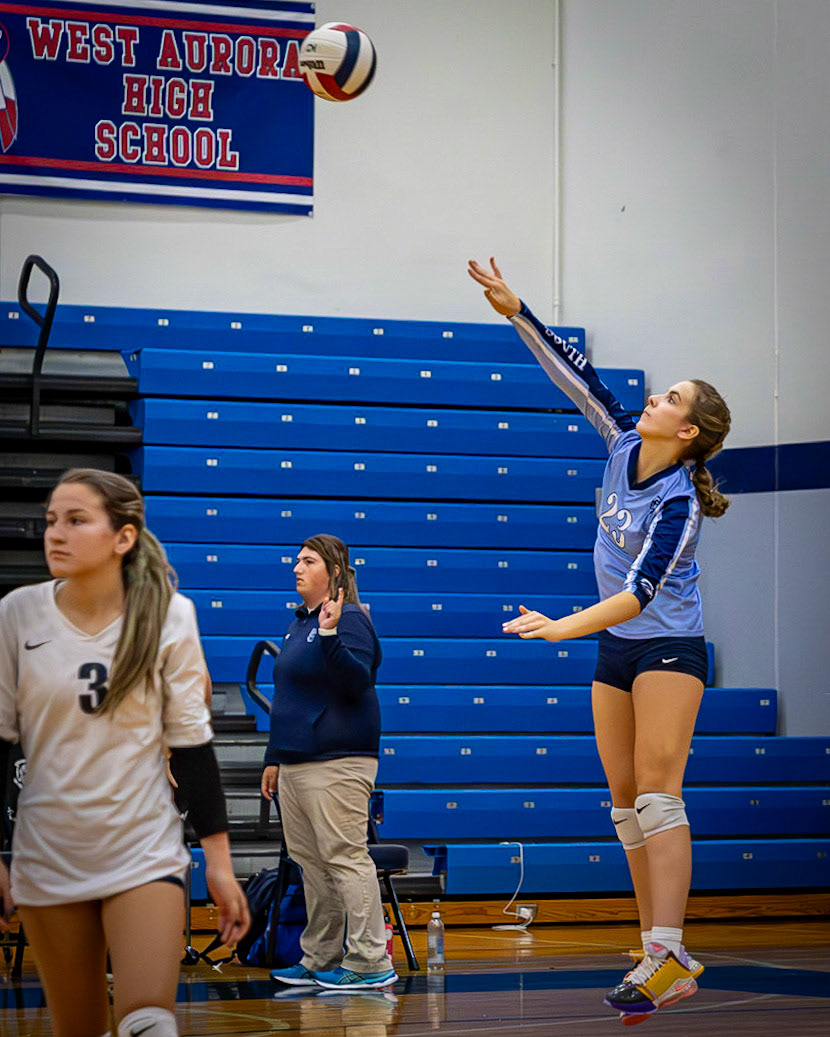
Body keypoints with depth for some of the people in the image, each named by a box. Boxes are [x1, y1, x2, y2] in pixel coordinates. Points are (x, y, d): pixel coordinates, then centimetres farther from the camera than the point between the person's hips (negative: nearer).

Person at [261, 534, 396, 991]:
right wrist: (274, 757, 27)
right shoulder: (298, 626, 20)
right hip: (296, 762, 10)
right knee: (310, 863, 11)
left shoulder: (349, 621, -8)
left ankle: (370, 962, -7)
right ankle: (319, 961, 17)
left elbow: (357, 682, -21)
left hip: (336, 764, -10)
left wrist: (329, 636, -31)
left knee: (345, 858, -10)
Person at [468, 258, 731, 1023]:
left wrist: (564, 627, -37)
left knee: (656, 795, -18)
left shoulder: (678, 502, -21)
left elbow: (643, 590, -29)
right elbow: (575, 373, 2)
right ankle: (662, 950, 9)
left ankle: (667, 957, -24)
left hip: (668, 649, -8)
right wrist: (515, 310, -5)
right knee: (625, 802, 6)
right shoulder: (623, 446, -1)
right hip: (616, 650, 8)